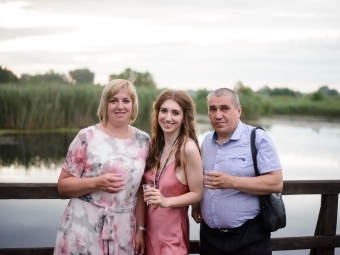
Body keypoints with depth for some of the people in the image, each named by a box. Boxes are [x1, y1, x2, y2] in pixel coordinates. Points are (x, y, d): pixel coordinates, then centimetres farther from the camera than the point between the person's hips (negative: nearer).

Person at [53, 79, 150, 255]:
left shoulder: (143, 141, 4)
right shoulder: (87, 137, -5)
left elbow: (141, 190, 9)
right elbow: (63, 184, -3)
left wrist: (140, 229, 7)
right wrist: (97, 183, -18)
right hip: (84, 227, -2)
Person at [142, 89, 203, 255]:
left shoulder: (188, 148, -18)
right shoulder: (154, 144, 1)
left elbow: (197, 194, -12)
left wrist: (166, 201, -25)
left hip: (172, 230, -5)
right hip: (151, 226, 5)